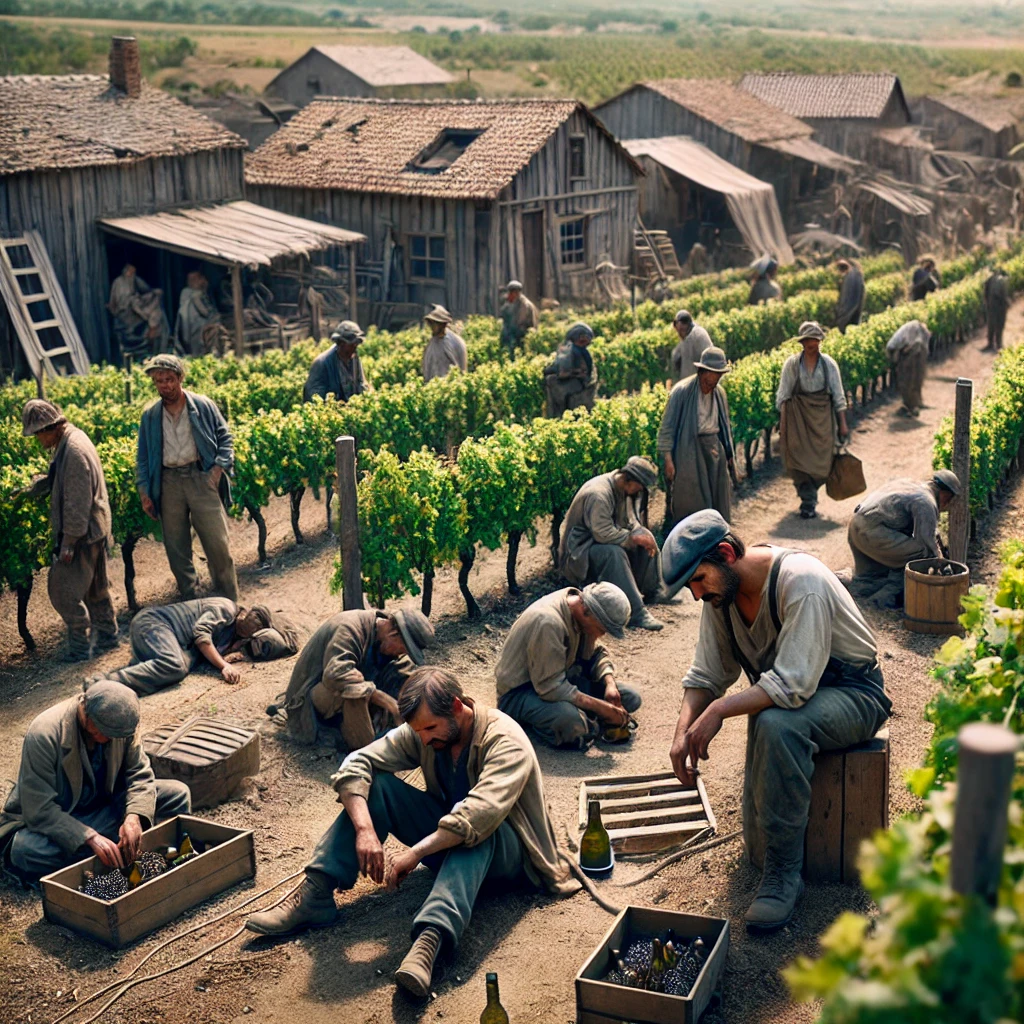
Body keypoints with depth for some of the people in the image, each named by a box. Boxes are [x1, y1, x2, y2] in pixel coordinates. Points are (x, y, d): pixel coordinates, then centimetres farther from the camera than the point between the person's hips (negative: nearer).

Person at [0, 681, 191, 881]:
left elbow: (140, 774, -9)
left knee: (178, 794, -9)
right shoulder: (43, 734, -30)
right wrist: (91, 838, -39)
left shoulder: (122, 722, -16)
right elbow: (39, 811, -29)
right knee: (25, 850, -38)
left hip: (107, 805, 4)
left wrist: (134, 817, -30)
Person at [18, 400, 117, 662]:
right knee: (95, 587, 19)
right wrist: (28, 490, 17)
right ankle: (108, 635, 30)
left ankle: (79, 647, 4)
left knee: (64, 590, -3)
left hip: (83, 532, -10)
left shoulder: (74, 451, -24)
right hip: (94, 530, 10)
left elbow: (78, 502, -24)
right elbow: (56, 479, 24)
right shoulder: (69, 440, 7)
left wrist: (69, 541, -21)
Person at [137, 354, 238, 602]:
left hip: (201, 477, -3)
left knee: (217, 542, -4)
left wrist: (219, 468, -7)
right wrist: (144, 492, 7)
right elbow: (143, 458, 13)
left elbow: (225, 438, 6)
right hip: (168, 483, 3)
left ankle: (229, 601, 7)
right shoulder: (150, 416, 9)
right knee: (176, 548, 7)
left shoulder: (203, 405, 2)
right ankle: (189, 601, 20)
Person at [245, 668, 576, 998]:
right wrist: (364, 829, -30)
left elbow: (481, 813, -40)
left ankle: (431, 939, -59)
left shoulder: (506, 741, -25)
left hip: (504, 850, -5)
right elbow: (356, 764, -14)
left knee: (474, 832, -41)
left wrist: (415, 853, -42)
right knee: (376, 783, -14)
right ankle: (314, 895, -22)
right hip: (446, 843, 6)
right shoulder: (420, 733, -7)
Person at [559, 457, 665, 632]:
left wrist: (642, 534, -10)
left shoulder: (623, 490, 3)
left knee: (647, 539, 3)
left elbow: (630, 521, 11)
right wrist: (634, 538, -25)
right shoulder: (598, 494, -28)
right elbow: (603, 534, -35)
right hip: (578, 550, -10)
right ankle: (636, 613, -39)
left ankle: (653, 592, 9)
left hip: (603, 540, 10)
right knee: (613, 552, -37)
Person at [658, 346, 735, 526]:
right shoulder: (682, 391, -12)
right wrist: (668, 460, -13)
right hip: (689, 449, -6)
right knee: (690, 504, -3)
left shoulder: (719, 393, 7)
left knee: (716, 502, 7)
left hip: (714, 448, 6)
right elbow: (667, 427, -10)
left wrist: (729, 455, 20)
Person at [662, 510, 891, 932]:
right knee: (759, 843, -6)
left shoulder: (800, 580, -28)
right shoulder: (719, 593, -5)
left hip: (853, 695, -7)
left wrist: (720, 709, -36)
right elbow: (705, 676, 0)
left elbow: (794, 684, -35)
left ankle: (783, 874, -28)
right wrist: (684, 730, -18)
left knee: (777, 725, -40)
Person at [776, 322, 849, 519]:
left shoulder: (829, 364, 3)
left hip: (822, 416, 1)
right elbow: (783, 395, 3)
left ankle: (808, 496, 20)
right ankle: (808, 502, 2)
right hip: (798, 415, -1)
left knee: (821, 461, -2)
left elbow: (838, 396, 5)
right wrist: (782, 422, -4)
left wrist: (843, 424, 2)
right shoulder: (792, 364, 1)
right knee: (799, 458, -6)